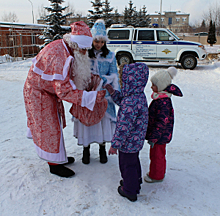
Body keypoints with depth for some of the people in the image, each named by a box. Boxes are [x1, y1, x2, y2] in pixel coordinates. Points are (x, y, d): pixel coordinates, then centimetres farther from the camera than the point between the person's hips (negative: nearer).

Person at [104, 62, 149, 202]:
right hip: (137, 140, 9)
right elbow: (122, 102, 17)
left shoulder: (130, 103, -33)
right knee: (134, 161, 28)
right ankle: (135, 181, 51)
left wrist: (115, 144, -20)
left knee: (127, 164, 12)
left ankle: (130, 191, 33)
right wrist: (112, 92, 10)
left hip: (129, 142, -9)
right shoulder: (139, 95, -2)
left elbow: (124, 127, -30)